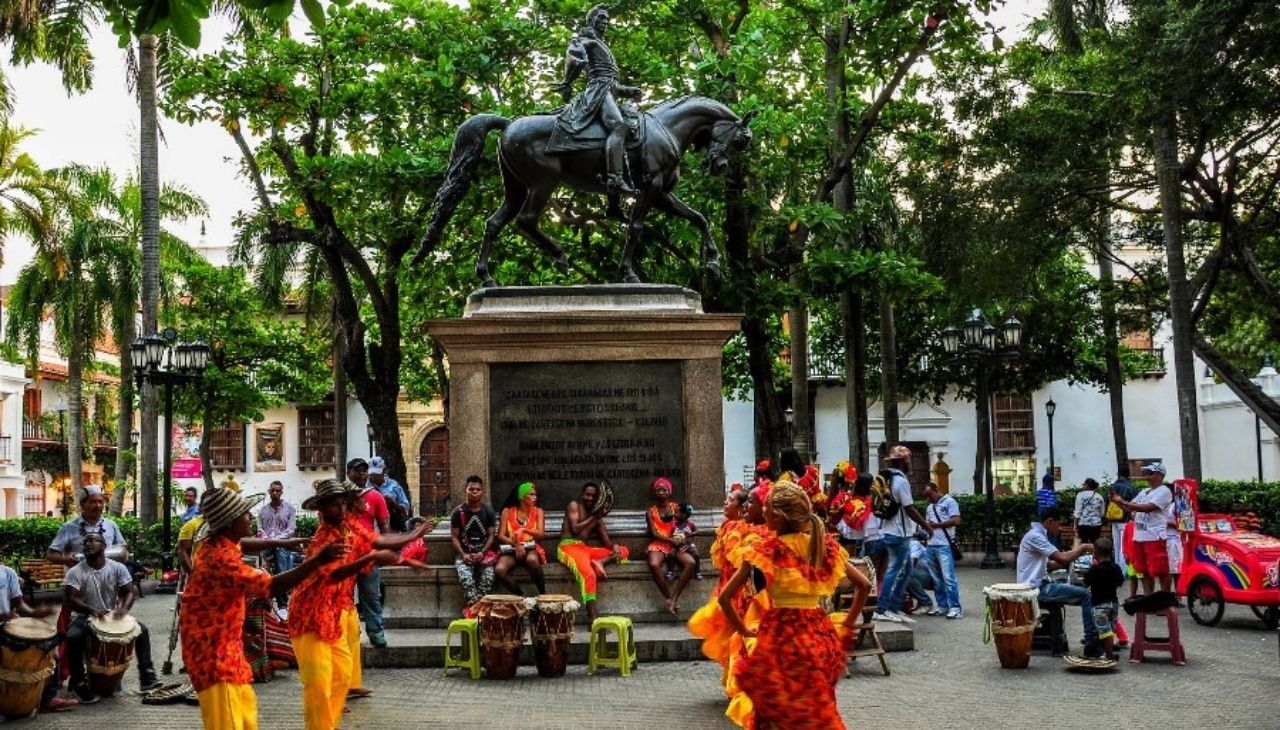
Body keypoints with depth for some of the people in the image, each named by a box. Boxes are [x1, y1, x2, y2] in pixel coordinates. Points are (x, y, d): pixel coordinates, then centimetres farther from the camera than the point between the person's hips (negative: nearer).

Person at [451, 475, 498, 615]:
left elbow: (492, 535, 3)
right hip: (464, 553, -1)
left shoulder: (489, 511, 5)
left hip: (484, 552, 1)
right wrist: (463, 554, -14)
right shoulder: (458, 512, 2)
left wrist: (482, 553, -13)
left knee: (488, 576, -29)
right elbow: (454, 537, 2)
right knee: (465, 577, -32)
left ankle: (472, 606, -20)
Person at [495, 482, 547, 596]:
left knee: (532, 560, -39)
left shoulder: (538, 511, 7)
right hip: (511, 549, 0)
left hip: (531, 549, 0)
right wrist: (515, 544, -20)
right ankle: (521, 596, -15)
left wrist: (524, 529, -23)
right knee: (499, 570, -33)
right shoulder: (507, 511, 5)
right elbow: (501, 536, -1)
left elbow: (541, 534, -6)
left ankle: (542, 594, -21)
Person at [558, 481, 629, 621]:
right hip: (570, 546, -7)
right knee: (589, 573, -36)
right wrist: (592, 518, -16)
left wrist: (614, 546, -10)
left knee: (623, 551, 0)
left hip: (587, 548, 7)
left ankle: (599, 562, -28)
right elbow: (575, 529, -11)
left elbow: (605, 540, 12)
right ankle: (593, 618, -40)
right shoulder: (574, 506, 3)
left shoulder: (597, 514, 18)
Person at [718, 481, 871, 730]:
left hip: (781, 635, -4)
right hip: (820, 634, 5)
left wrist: (743, 630, 2)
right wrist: (847, 625, 16)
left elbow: (725, 598, -10)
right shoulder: (825, 546, 3)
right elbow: (864, 585, 10)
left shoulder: (766, 550, -10)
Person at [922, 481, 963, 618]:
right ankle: (942, 606, 13)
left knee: (948, 577, -11)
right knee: (936, 579, 8)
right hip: (930, 546, 8)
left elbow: (956, 521, -10)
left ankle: (955, 607, -11)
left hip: (944, 546, -8)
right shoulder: (929, 507, 23)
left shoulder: (949, 502, 0)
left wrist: (936, 525, -10)